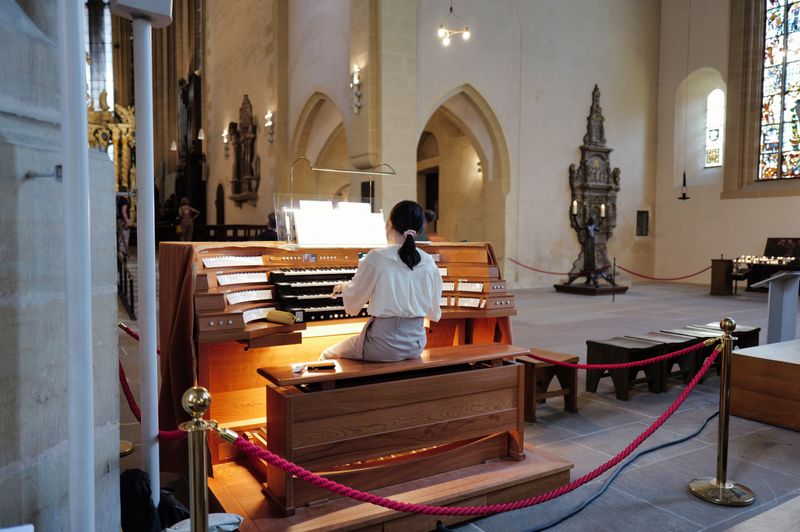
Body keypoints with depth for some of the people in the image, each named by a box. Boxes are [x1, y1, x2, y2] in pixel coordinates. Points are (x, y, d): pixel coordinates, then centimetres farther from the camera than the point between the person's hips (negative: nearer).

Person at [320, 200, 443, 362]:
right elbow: (434, 314, 7)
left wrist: (343, 287, 21)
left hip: (384, 348, -5)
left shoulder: (376, 258, -14)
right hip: (416, 346, 6)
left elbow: (353, 300, -2)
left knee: (327, 355, 20)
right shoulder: (428, 262, -3)